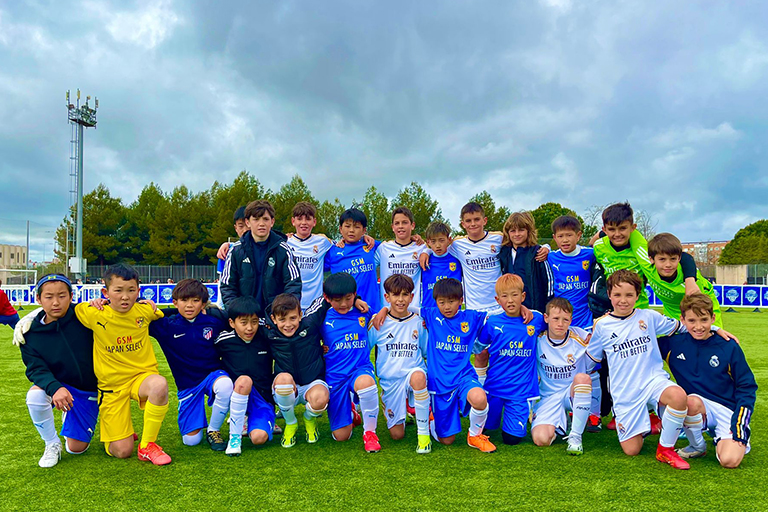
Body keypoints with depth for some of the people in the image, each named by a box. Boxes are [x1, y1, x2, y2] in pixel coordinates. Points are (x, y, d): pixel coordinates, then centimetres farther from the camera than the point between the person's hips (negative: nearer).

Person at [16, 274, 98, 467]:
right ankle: (52, 444, -7)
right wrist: (55, 388, -37)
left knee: (76, 448, 1)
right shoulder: (29, 332, -9)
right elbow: (36, 369, -17)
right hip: (56, 385, 1)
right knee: (35, 395, -35)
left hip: (89, 391, 0)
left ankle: (69, 418, 36)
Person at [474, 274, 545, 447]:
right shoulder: (492, 322, -5)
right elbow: (477, 348, 8)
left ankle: (527, 414, 27)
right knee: (487, 427, 13)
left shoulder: (536, 319, -3)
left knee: (512, 438, 0)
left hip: (521, 389, 0)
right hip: (494, 386, 1)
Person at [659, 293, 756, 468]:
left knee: (729, 460, -25)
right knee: (691, 401, -36)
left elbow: (747, 387, 0)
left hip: (727, 410, -1)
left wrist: (740, 423, -9)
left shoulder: (729, 347, -5)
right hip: (698, 407, 1)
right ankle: (697, 446, -6)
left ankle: (721, 439, 13)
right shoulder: (674, 344, -1)